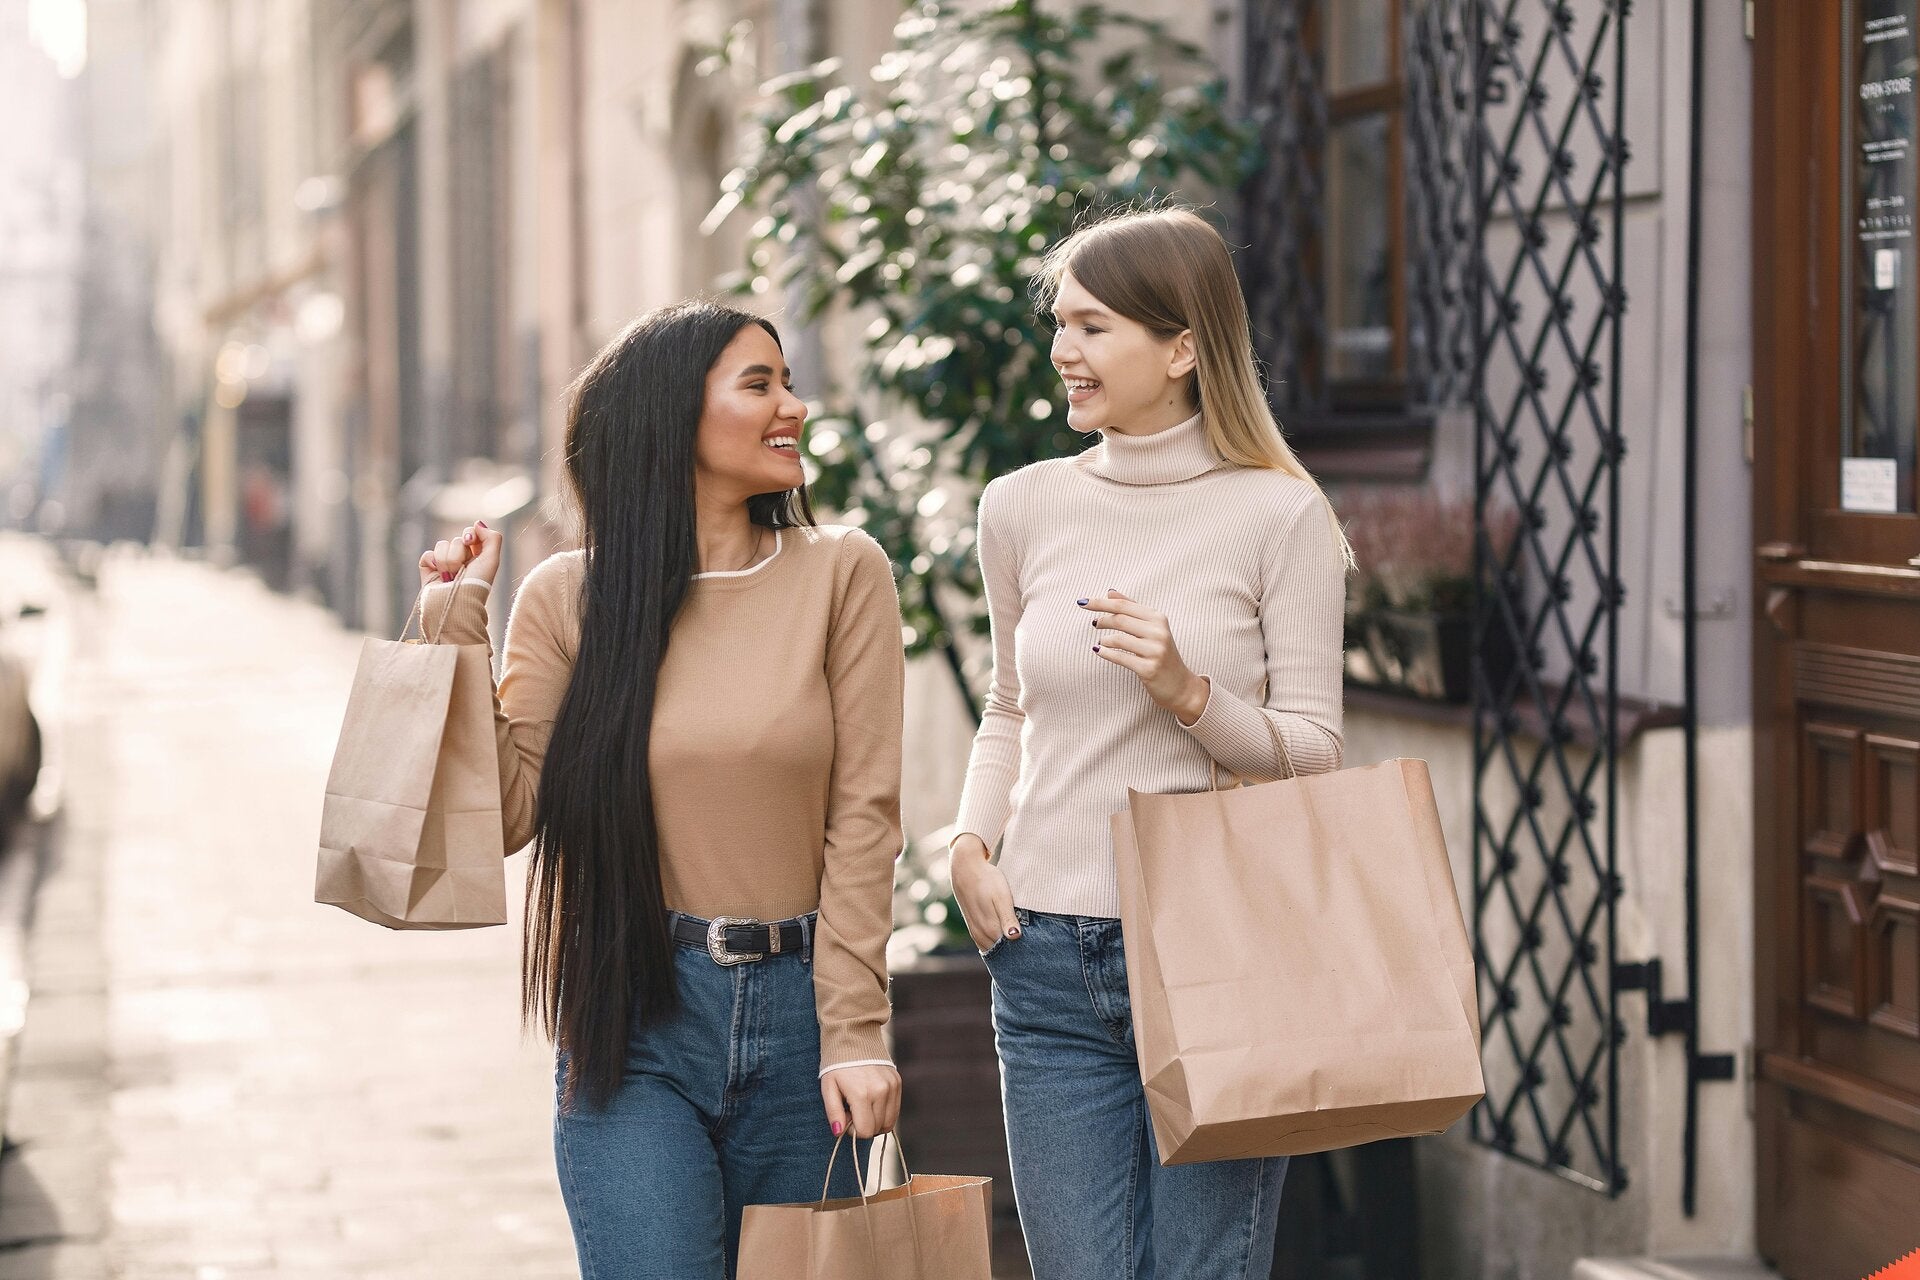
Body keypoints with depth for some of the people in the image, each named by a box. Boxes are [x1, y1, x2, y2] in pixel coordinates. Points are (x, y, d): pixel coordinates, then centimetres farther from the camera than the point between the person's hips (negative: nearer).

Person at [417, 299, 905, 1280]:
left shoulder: (840, 573, 1)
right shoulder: (572, 597, 3)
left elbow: (862, 814, -2)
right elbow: (509, 809, -3)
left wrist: (854, 1033, -7)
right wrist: (455, 626, -3)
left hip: (794, 1009, 1)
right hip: (633, 1020, -1)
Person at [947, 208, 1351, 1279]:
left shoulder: (1277, 514, -3)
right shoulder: (1023, 509, 9)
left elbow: (1313, 755, -2)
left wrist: (1187, 692, -19)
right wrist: (970, 845, 6)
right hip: (1049, 960, 4)